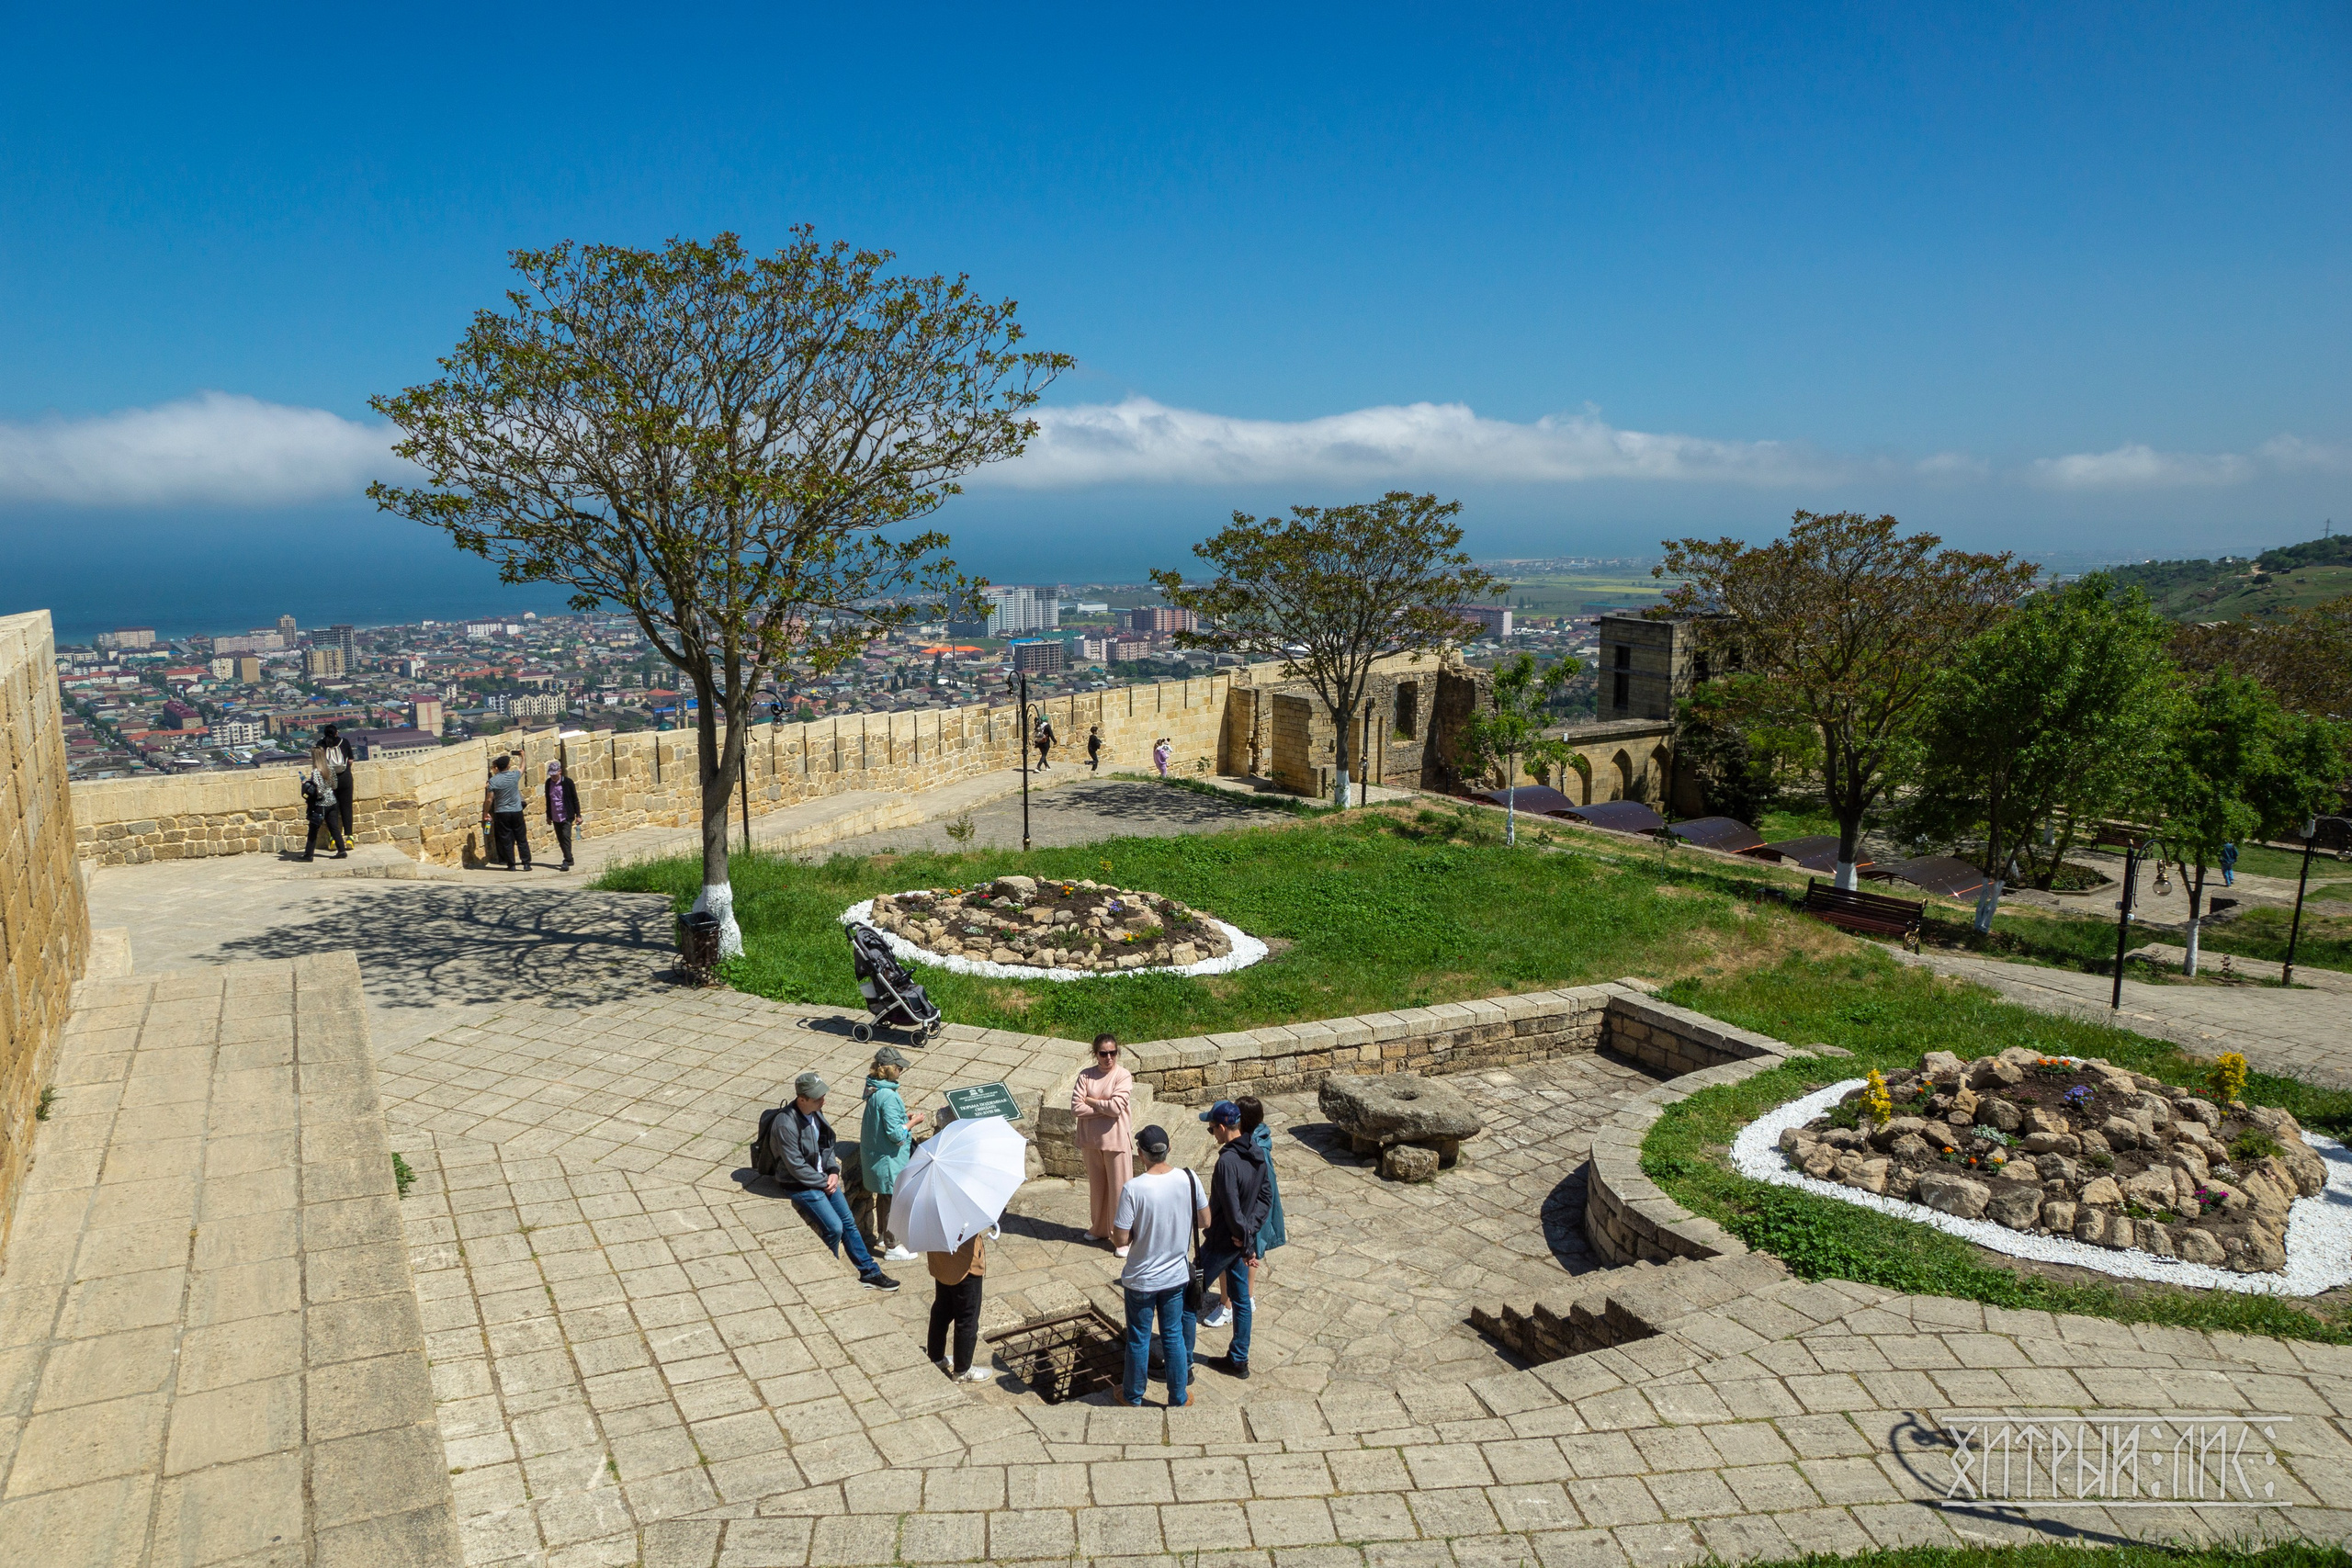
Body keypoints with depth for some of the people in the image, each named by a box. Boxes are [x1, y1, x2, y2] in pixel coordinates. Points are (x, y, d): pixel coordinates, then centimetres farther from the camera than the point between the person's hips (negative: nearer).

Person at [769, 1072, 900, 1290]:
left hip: (823, 1177, 8)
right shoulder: (786, 1125, -28)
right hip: (801, 1186, -8)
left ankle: (870, 1273, 19)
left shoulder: (815, 1111, -3)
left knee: (848, 1221, 9)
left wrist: (833, 1171, -3)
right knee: (834, 1228, -12)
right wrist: (825, 1183, -14)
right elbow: (797, 1167, -24)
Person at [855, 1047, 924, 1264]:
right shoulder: (888, 1097, -29)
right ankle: (892, 1248, 17)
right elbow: (895, 1134, -27)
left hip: (874, 1154, 9)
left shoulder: (874, 1089, 0)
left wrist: (904, 1116, 7)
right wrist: (913, 1122, -13)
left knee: (882, 1197, 25)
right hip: (889, 1160, -9)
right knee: (893, 1202, 5)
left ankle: (881, 1235, 41)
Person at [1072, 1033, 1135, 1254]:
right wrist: (1104, 1106, -14)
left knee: (1119, 1187, 1)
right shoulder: (1086, 1076, 0)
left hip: (1116, 1139, -3)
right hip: (1091, 1139, 4)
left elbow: (1116, 1107, -21)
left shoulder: (1123, 1076, -9)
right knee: (1096, 1186, 16)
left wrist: (1090, 1100, -10)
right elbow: (1076, 1108, -9)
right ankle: (1099, 1229, 33)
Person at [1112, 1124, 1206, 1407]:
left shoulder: (1133, 1189, -26)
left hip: (1142, 1280, -3)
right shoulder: (1189, 1179, -15)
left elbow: (1121, 1240, -21)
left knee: (1138, 1339, 17)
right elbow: (1204, 1221, -1)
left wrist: (1113, 1227, 0)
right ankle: (1178, 1400, 31)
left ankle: (1133, 1396, 36)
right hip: (1177, 1276, 3)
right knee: (1174, 1336, 19)